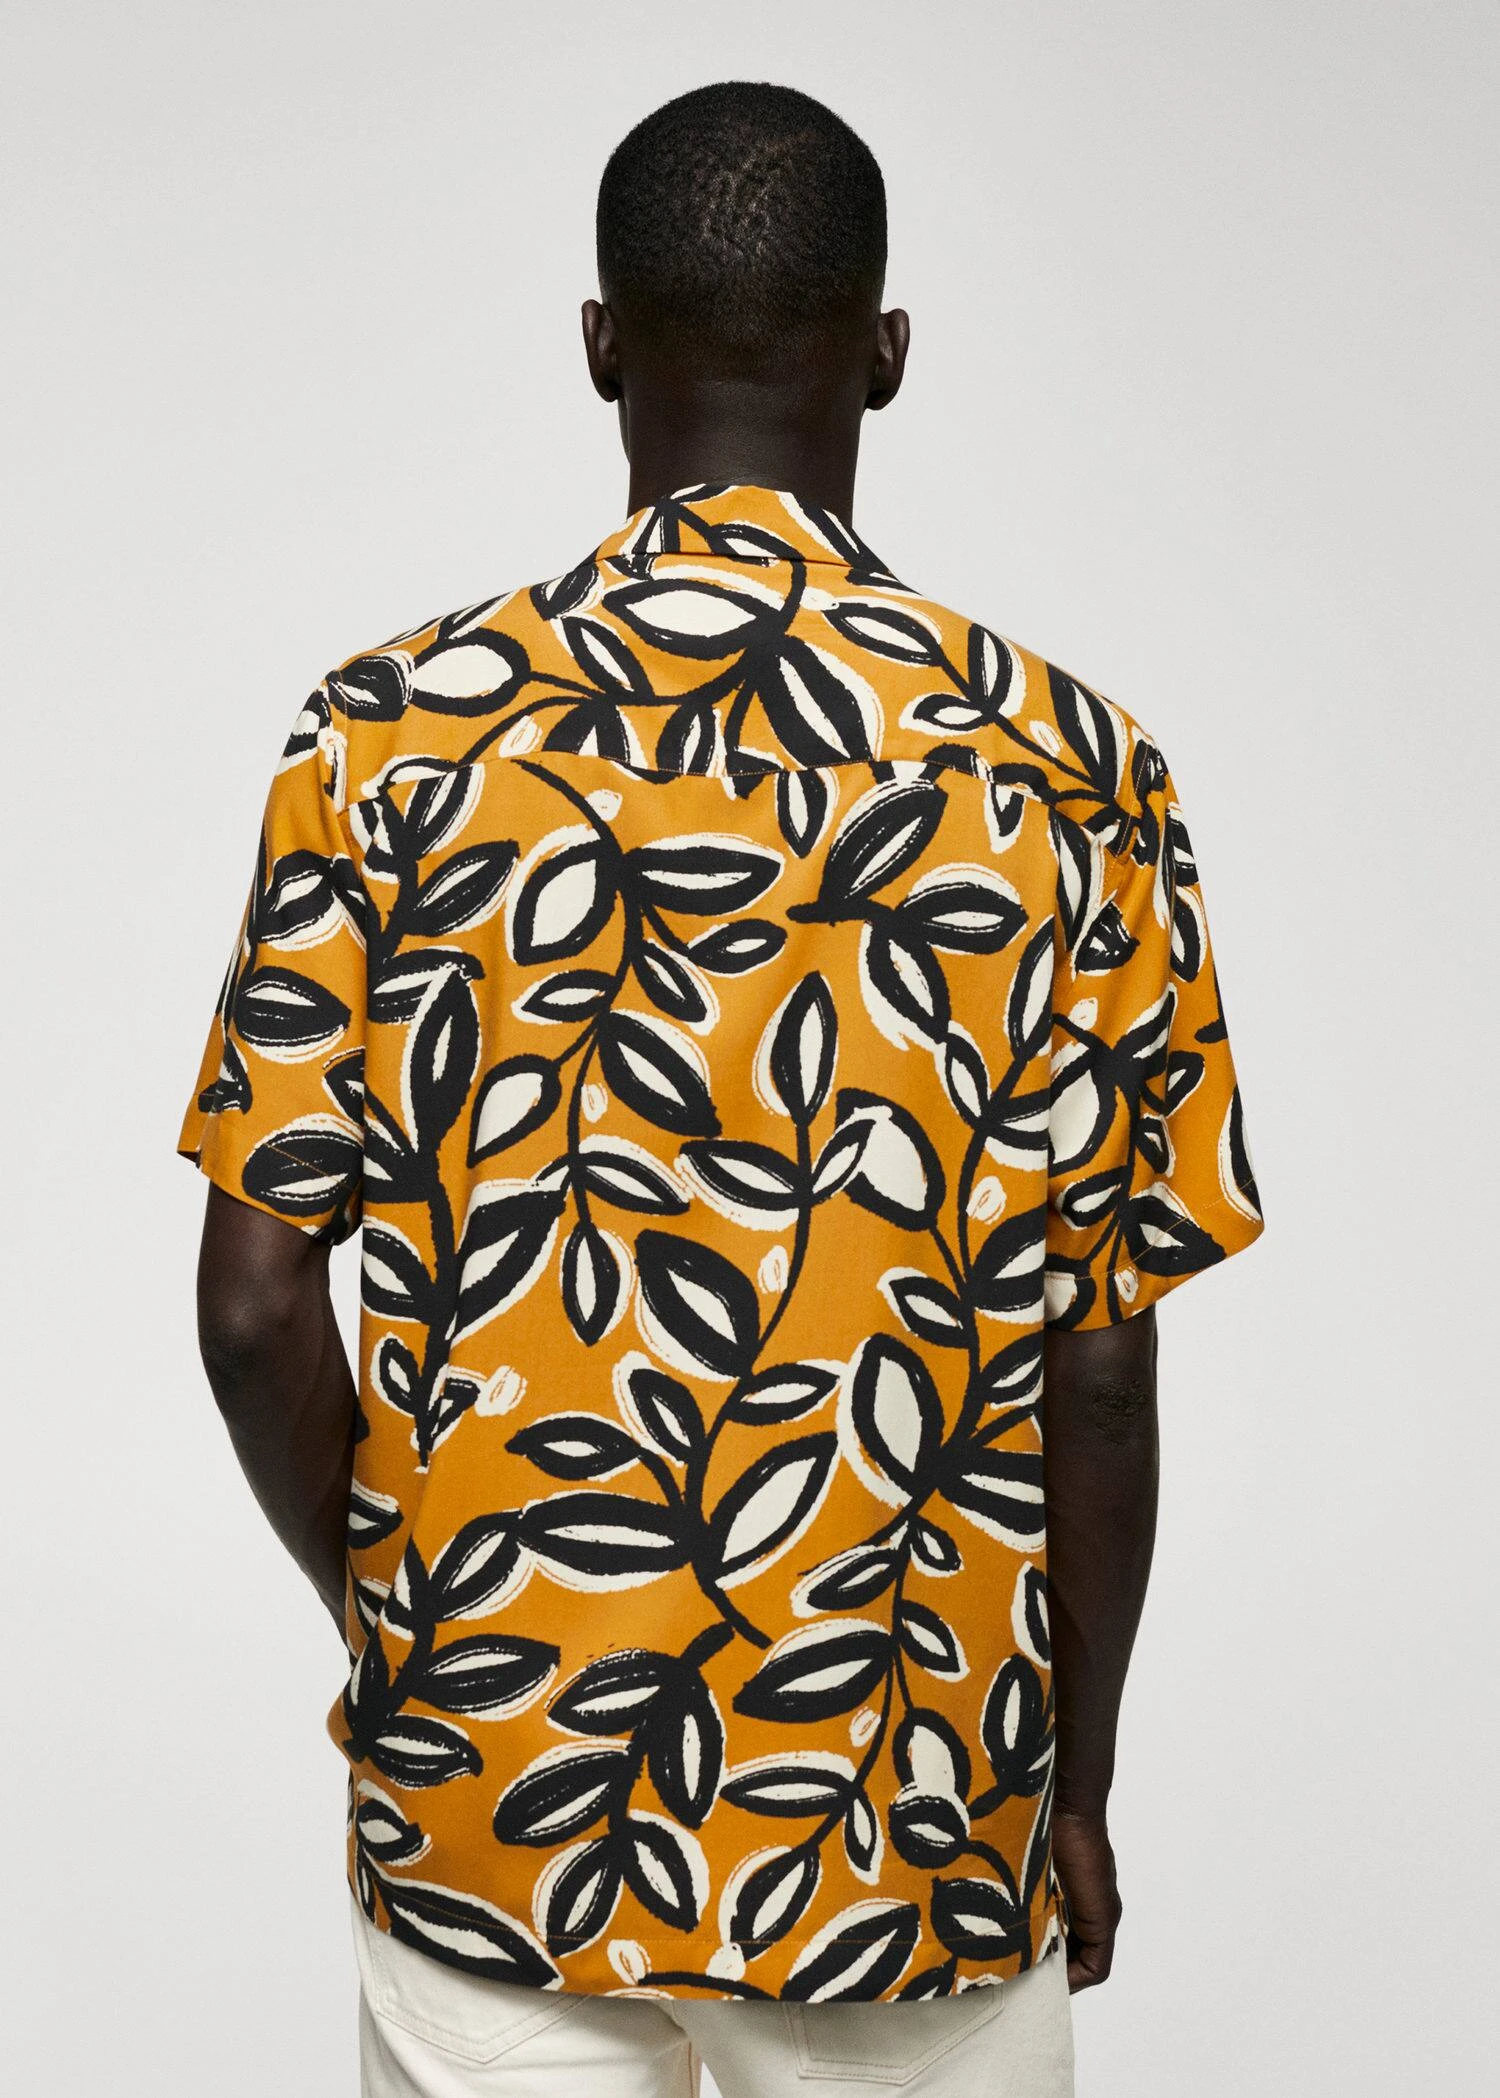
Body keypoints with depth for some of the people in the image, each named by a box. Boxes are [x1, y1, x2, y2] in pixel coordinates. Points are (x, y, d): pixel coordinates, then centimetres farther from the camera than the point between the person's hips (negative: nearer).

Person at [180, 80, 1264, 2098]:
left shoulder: (394, 733, -9)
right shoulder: (1068, 767, -10)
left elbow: (259, 1298, -8)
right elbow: (1101, 1357, -7)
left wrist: (396, 1630, 10)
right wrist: (1078, 1782, 7)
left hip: (492, 1777, 1)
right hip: (903, 1803, 0)